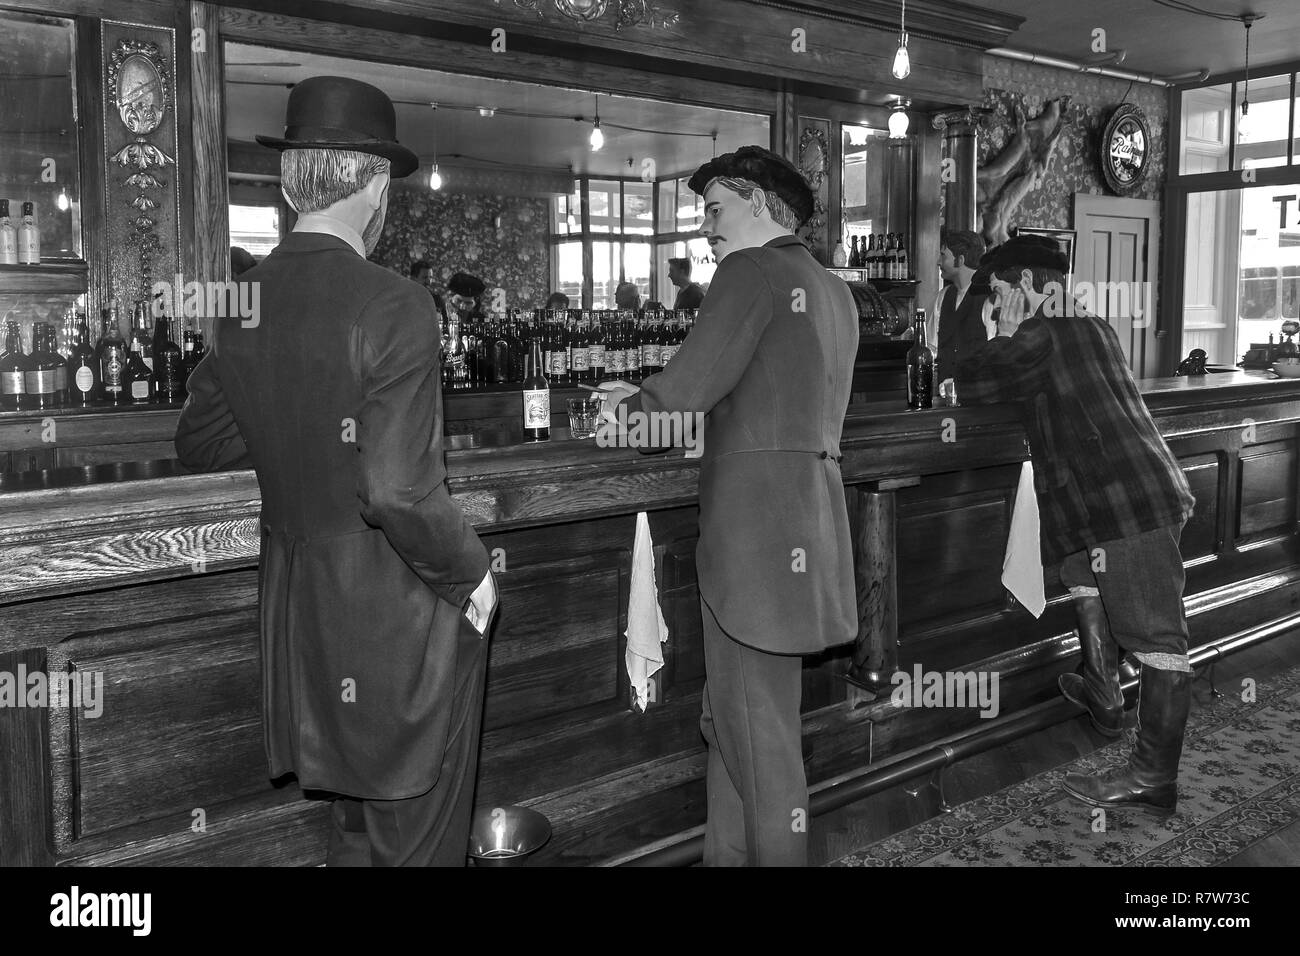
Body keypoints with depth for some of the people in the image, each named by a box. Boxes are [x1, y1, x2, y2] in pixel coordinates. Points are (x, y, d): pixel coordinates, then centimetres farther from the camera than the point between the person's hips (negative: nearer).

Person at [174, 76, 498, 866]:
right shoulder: (393, 306, -21)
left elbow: (199, 444, 12)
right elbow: (401, 492, -26)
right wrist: (470, 572, -11)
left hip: (296, 600, 7)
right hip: (397, 609, -7)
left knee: (356, 818, 24)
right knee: (417, 835, 10)